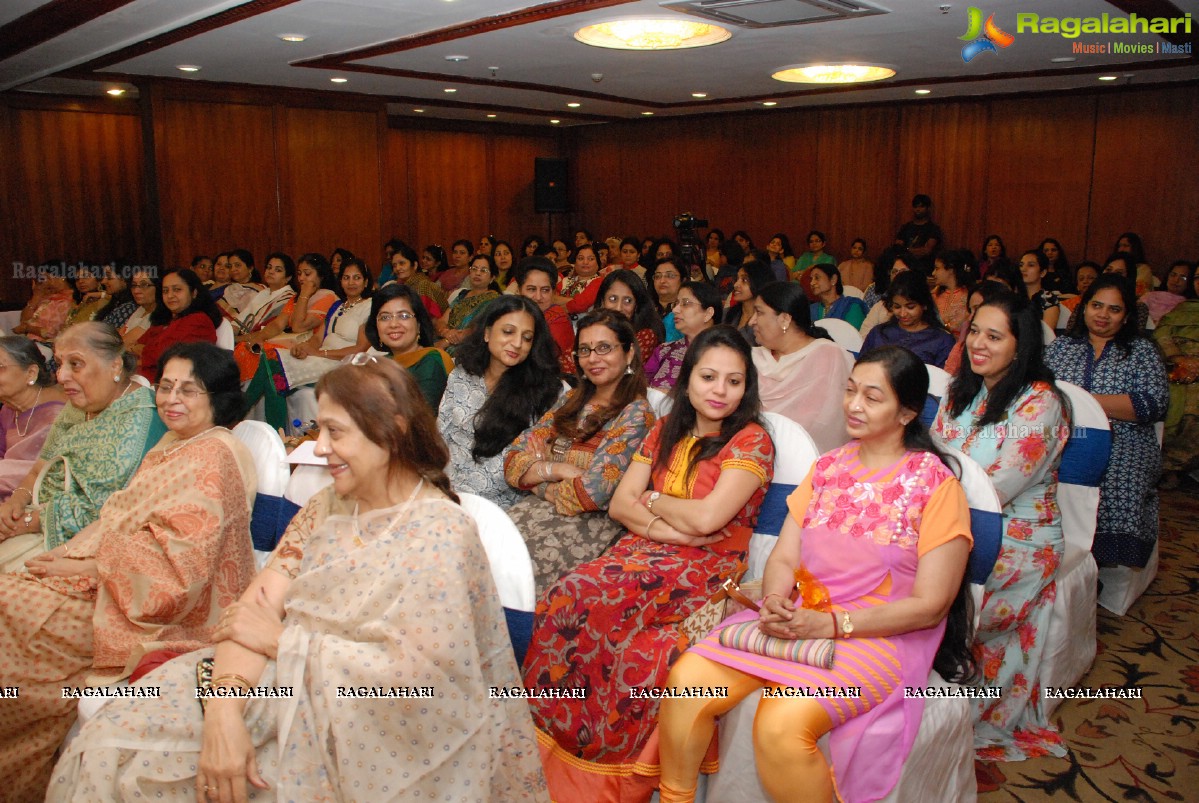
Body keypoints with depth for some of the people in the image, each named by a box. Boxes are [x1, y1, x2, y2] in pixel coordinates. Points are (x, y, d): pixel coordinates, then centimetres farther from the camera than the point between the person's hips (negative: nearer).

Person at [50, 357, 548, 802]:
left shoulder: (441, 534, -15)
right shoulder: (328, 506, 6)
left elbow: (411, 674, -21)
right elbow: (255, 604, -3)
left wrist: (282, 640, -13)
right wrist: (226, 705, -20)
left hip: (362, 730, -6)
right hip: (288, 684, 6)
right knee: (112, 746, -6)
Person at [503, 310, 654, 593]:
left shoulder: (636, 414, -5)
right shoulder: (573, 400, 15)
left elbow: (590, 493, -15)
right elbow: (513, 461, 8)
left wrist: (536, 479, -1)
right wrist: (556, 469, -10)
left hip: (590, 524, -6)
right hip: (537, 509, 6)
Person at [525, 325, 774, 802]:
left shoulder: (751, 440, -5)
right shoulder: (666, 432, 13)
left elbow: (706, 518, -17)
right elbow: (620, 503, 7)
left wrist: (653, 500, 0)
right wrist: (672, 529, -9)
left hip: (704, 571, -5)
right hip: (643, 553, 5)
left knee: (581, 599, -27)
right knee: (562, 599, -24)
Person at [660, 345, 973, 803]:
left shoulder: (936, 485, -5)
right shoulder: (828, 468, 13)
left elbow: (929, 606, -9)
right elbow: (783, 558, 10)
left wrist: (830, 623, -17)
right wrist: (776, 603, -13)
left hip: (882, 635, -5)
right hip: (799, 618, 5)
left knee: (781, 724, -32)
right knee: (687, 680, -16)